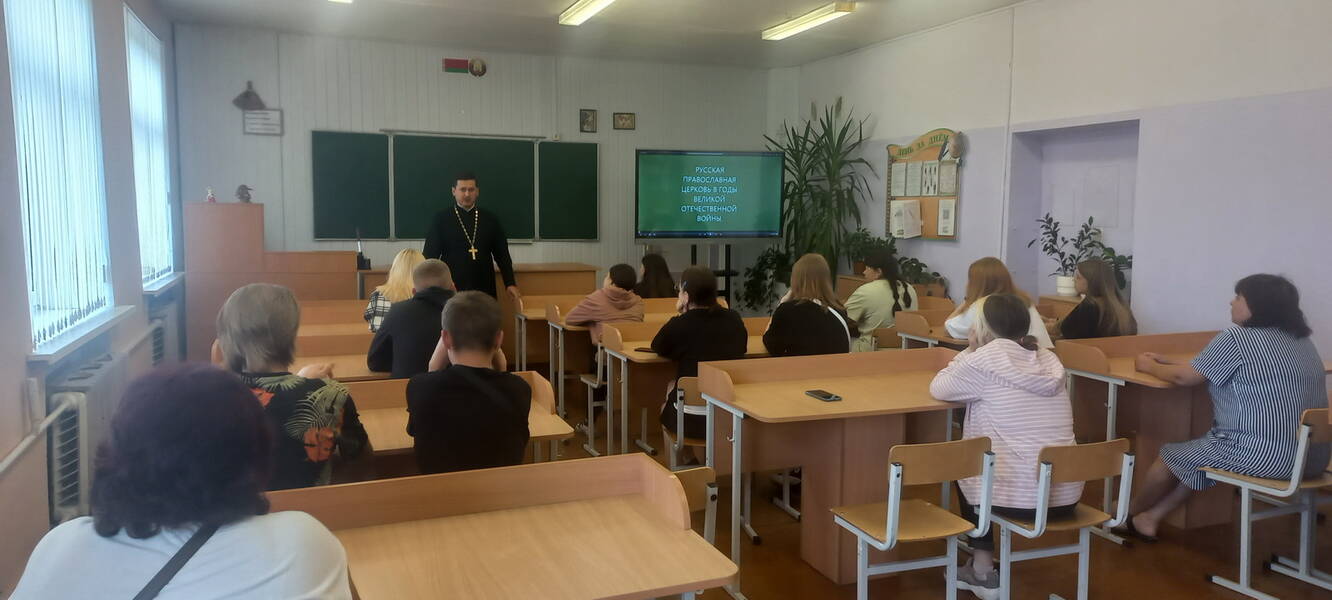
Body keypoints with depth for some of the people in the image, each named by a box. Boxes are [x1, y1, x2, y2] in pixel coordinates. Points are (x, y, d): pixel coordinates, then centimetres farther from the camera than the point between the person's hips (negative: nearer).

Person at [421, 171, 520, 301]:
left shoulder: (490, 219, 9)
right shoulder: (441, 218, 2)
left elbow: (502, 254, 11)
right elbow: (430, 254, 1)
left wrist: (510, 283, 3)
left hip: (484, 289, 2)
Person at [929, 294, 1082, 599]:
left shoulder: (985, 358, -10)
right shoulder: (1048, 359, 11)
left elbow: (938, 389, 3)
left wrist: (968, 352, 11)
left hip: (1022, 496, -6)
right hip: (1067, 496, 6)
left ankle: (983, 572, 27)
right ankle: (982, 566, 36)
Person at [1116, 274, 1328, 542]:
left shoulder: (1238, 338, -13)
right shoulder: (1301, 341, 14)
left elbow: (1184, 377, -4)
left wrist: (1150, 367, 16)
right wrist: (1168, 362, 24)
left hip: (1264, 455, -8)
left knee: (1172, 456, 14)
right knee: (1199, 454, 26)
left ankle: (1128, 512, 36)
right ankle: (1149, 519, 28)